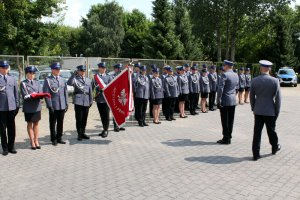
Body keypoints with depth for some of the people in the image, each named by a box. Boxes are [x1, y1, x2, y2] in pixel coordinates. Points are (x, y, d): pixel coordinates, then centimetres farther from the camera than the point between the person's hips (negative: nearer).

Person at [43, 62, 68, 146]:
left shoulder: (62, 80, 12)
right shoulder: (48, 80, -3)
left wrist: (66, 104, 8)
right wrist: (49, 105, -12)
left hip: (62, 106, 4)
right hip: (53, 106, -4)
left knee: (60, 123, 11)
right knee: (53, 124, 6)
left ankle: (59, 138, 23)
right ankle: (53, 139, 17)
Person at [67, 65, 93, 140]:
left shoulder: (88, 80, 17)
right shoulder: (75, 79, 4)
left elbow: (90, 91, 18)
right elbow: (69, 83, -19)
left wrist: (91, 101, 13)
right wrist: (74, 74, -21)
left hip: (86, 102, 4)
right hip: (78, 101, -4)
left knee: (84, 119, 8)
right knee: (79, 119, -1)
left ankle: (83, 133, 20)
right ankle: (79, 134, 7)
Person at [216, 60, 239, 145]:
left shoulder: (225, 75, -14)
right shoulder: (236, 75, 11)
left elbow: (220, 88, -18)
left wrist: (218, 101, -16)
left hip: (225, 101, -7)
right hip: (233, 101, 7)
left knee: (225, 121, -1)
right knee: (230, 120, 11)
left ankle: (226, 139, 4)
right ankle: (229, 137, 18)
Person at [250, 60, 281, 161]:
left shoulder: (254, 80, -5)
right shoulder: (275, 81, -10)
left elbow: (251, 97, 3)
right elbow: (278, 98, -7)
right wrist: (277, 111, 3)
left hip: (258, 111, 1)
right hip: (270, 111, -1)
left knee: (257, 132, 5)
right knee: (271, 131, 17)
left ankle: (256, 154, 8)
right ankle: (275, 148, 40)